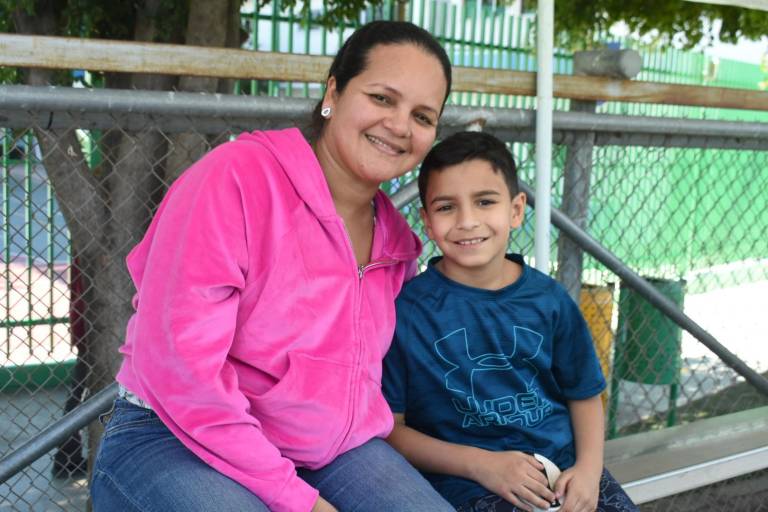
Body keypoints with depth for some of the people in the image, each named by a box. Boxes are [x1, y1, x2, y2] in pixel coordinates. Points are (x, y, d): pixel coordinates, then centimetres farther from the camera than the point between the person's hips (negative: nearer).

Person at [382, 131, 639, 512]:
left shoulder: (548, 300, 3)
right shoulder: (406, 310, -7)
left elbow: (584, 393, 13)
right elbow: (388, 428, -5)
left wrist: (589, 467, -4)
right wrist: (481, 464, -13)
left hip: (565, 470, 4)